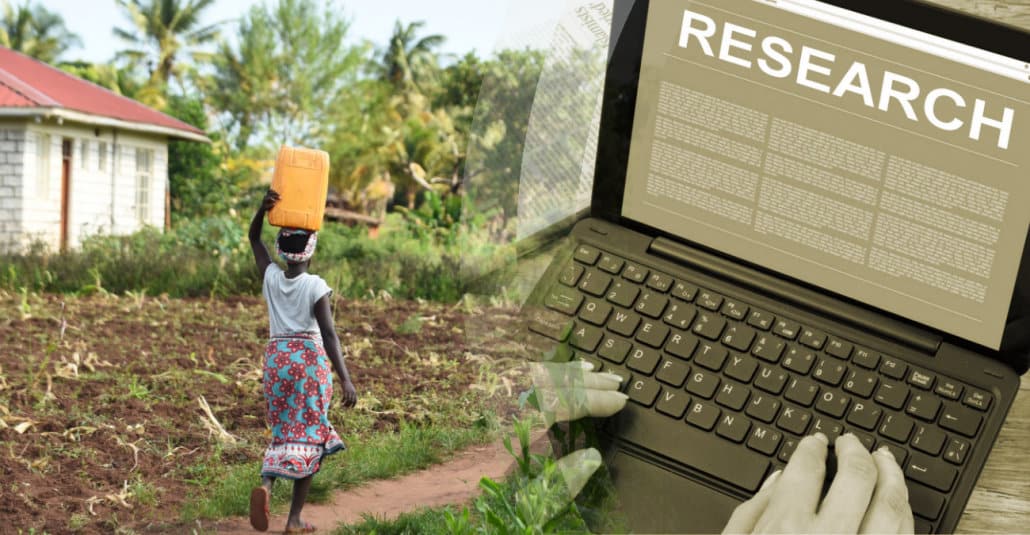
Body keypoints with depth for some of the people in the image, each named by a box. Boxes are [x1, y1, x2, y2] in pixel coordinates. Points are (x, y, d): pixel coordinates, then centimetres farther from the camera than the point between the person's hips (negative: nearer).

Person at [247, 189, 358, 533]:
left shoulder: (271, 277, 2)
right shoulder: (316, 286, -10)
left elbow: (254, 239, 17)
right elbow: (328, 334, -17)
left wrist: (263, 208, -1)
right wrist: (345, 379, -19)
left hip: (276, 359, 4)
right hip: (310, 360, -4)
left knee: (284, 432, 16)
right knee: (308, 436, 4)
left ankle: (266, 484, -15)